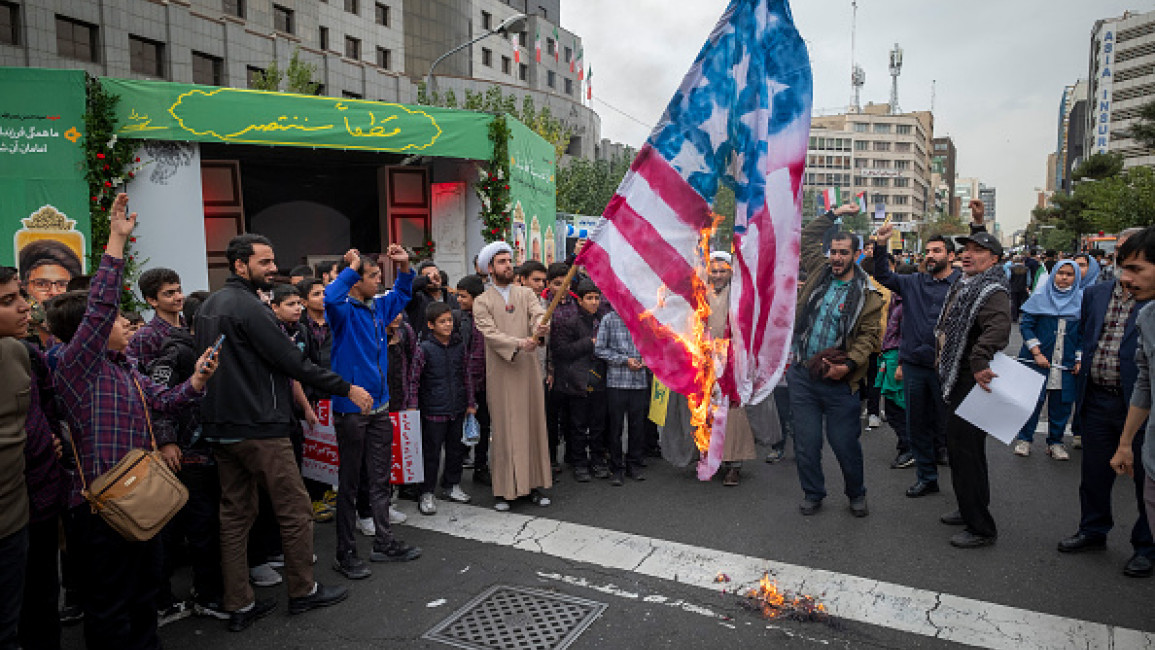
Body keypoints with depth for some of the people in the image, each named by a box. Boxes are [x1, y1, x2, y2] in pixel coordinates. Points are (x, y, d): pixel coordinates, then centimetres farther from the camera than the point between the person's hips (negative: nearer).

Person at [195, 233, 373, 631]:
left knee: (235, 515, 12)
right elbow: (293, 362, -18)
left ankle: (238, 606, 19)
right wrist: (347, 389, -12)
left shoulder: (208, 306, 13)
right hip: (260, 428, -9)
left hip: (220, 427, 10)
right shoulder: (249, 307, -16)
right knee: (295, 510, 4)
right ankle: (303, 592, 16)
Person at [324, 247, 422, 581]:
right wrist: (352, 267, -25)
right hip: (351, 410, -7)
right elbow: (331, 297, -37)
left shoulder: (378, 306, 9)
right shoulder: (344, 310, -12)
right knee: (350, 482, 4)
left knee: (380, 479, 15)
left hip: (379, 407, 7)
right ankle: (345, 553, 16)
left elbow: (401, 294, 28)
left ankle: (384, 543, 28)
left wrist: (404, 266, 12)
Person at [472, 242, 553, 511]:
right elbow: (491, 334, -11)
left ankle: (535, 484, 16)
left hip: (528, 369, 3)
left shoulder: (526, 294, 10)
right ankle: (504, 490, 6)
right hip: (501, 373, -3)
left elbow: (540, 314, -8)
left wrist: (541, 327, -32)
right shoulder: (482, 302, 2)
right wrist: (519, 343, -27)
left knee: (533, 424, 6)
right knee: (504, 429, -1)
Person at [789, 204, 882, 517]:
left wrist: (849, 365, -17)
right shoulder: (819, 272, 8)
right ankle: (813, 494, 28)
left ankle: (856, 494, 30)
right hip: (802, 375, 3)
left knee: (845, 443, 5)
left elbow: (869, 335, -6)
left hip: (838, 380, -3)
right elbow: (807, 237, 21)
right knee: (806, 442, 9)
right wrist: (834, 214, 18)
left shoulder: (867, 294, -3)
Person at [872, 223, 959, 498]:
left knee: (947, 424, 5)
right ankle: (926, 477, 27)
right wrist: (880, 245, -4)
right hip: (913, 364, 5)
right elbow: (883, 276, 6)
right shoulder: (914, 282, 9)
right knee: (917, 424, 13)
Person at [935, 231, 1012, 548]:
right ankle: (970, 510, 36)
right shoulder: (964, 285, 15)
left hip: (972, 385, -11)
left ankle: (981, 528, 4)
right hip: (958, 381, 11)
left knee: (966, 451, -7)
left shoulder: (992, 292, -17)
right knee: (956, 444, 20)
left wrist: (978, 362, -39)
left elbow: (998, 328, -37)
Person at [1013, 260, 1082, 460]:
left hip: (1067, 364, 2)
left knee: (1061, 403, 5)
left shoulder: (1082, 300, 5)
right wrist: (1037, 353, -10)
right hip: (1038, 360, -2)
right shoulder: (1040, 297, 1)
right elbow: (1026, 325, -1)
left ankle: (1055, 442, 21)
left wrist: (1080, 360, 2)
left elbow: (1085, 333, 8)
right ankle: (1024, 439, 14)